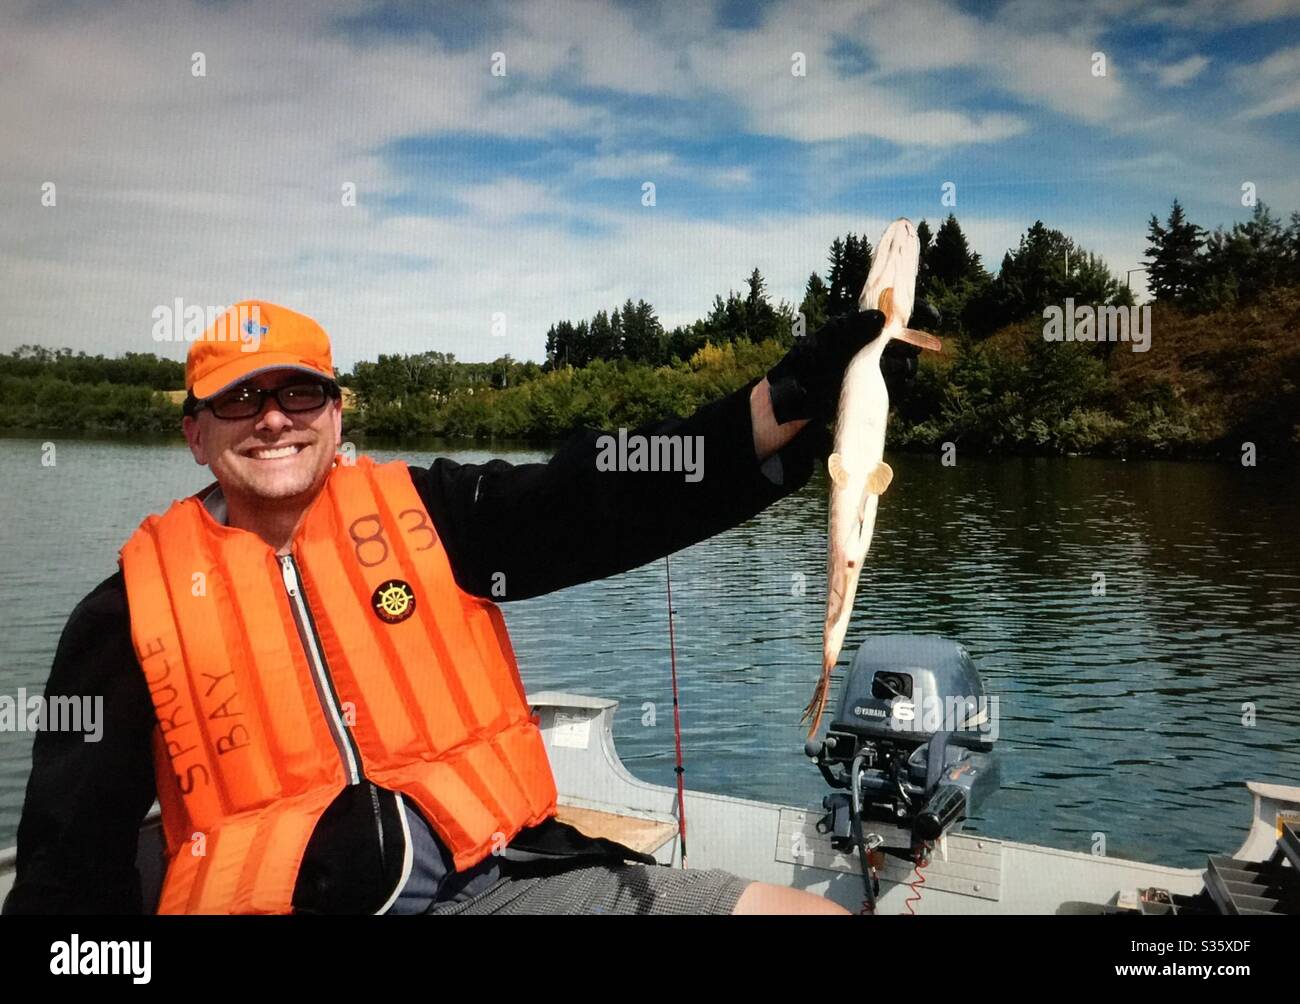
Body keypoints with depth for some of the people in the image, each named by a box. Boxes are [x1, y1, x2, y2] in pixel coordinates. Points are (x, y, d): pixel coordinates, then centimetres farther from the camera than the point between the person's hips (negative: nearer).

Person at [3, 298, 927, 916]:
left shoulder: (430, 514, 2)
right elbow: (76, 846, 9)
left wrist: (800, 392, -20)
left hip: (495, 876, 2)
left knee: (805, 908, -10)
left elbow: (610, 501, -9)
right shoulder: (133, 604, 3)